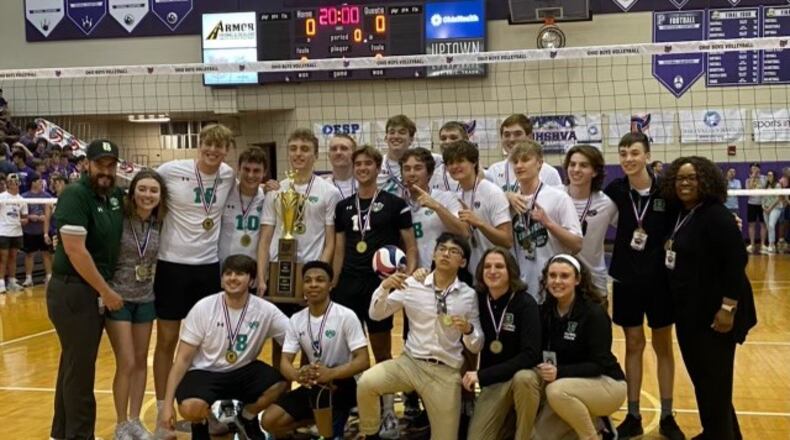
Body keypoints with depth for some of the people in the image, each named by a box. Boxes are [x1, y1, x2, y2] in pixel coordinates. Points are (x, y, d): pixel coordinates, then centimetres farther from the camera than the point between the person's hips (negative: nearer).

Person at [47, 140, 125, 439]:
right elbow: (75, 249, -21)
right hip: (73, 292, -8)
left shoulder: (115, 196, 7)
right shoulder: (75, 195, -15)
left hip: (94, 292, 8)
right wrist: (106, 291, -15)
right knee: (80, 367, -2)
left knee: (74, 364, 17)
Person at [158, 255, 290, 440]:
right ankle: (201, 424, 7)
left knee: (281, 384, -25)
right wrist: (167, 404, -15)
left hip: (243, 371, 2)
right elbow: (183, 359, -9)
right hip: (204, 373, -2)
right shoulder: (203, 308, -12)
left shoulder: (265, 310, -10)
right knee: (190, 408, -34)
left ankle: (246, 418, 8)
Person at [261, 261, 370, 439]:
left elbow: (363, 361, -18)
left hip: (342, 385, -5)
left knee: (320, 390, -38)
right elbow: (285, 362, -3)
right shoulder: (296, 320, 1)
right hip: (313, 387, 5)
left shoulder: (346, 316, -14)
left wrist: (330, 373, -35)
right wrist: (298, 375, -28)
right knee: (270, 421, -11)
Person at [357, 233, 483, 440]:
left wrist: (468, 329, -18)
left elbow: (476, 346, 4)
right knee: (366, 382, -27)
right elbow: (376, 314, 2)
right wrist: (385, 287, -16)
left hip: (446, 372, 0)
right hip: (410, 362, 0)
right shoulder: (412, 284, -2)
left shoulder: (469, 295, -1)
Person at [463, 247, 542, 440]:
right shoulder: (478, 299, -5)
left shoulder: (525, 303, -17)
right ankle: (507, 420, 21)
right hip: (493, 383, 4)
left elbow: (530, 355, -24)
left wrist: (482, 375, -26)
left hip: (524, 373, -3)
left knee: (523, 378, -38)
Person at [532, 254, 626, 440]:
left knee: (557, 390, -34)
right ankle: (595, 422, 17)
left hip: (607, 383, -7)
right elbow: (541, 352, 2)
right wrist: (542, 369, -21)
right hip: (569, 385, 7)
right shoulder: (545, 311, -3)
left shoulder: (594, 313, -20)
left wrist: (560, 372, -36)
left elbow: (599, 364, -24)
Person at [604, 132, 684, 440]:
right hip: (626, 279, 2)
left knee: (663, 346, 10)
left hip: (660, 278, -1)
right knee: (633, 345, 10)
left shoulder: (665, 190, -11)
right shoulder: (615, 190, -5)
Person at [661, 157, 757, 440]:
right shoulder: (683, 214, 9)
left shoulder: (716, 216, -16)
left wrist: (728, 307, -24)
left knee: (714, 379, -1)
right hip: (689, 311, 9)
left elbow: (736, 262, -21)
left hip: (713, 312, -9)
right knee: (700, 376, 17)